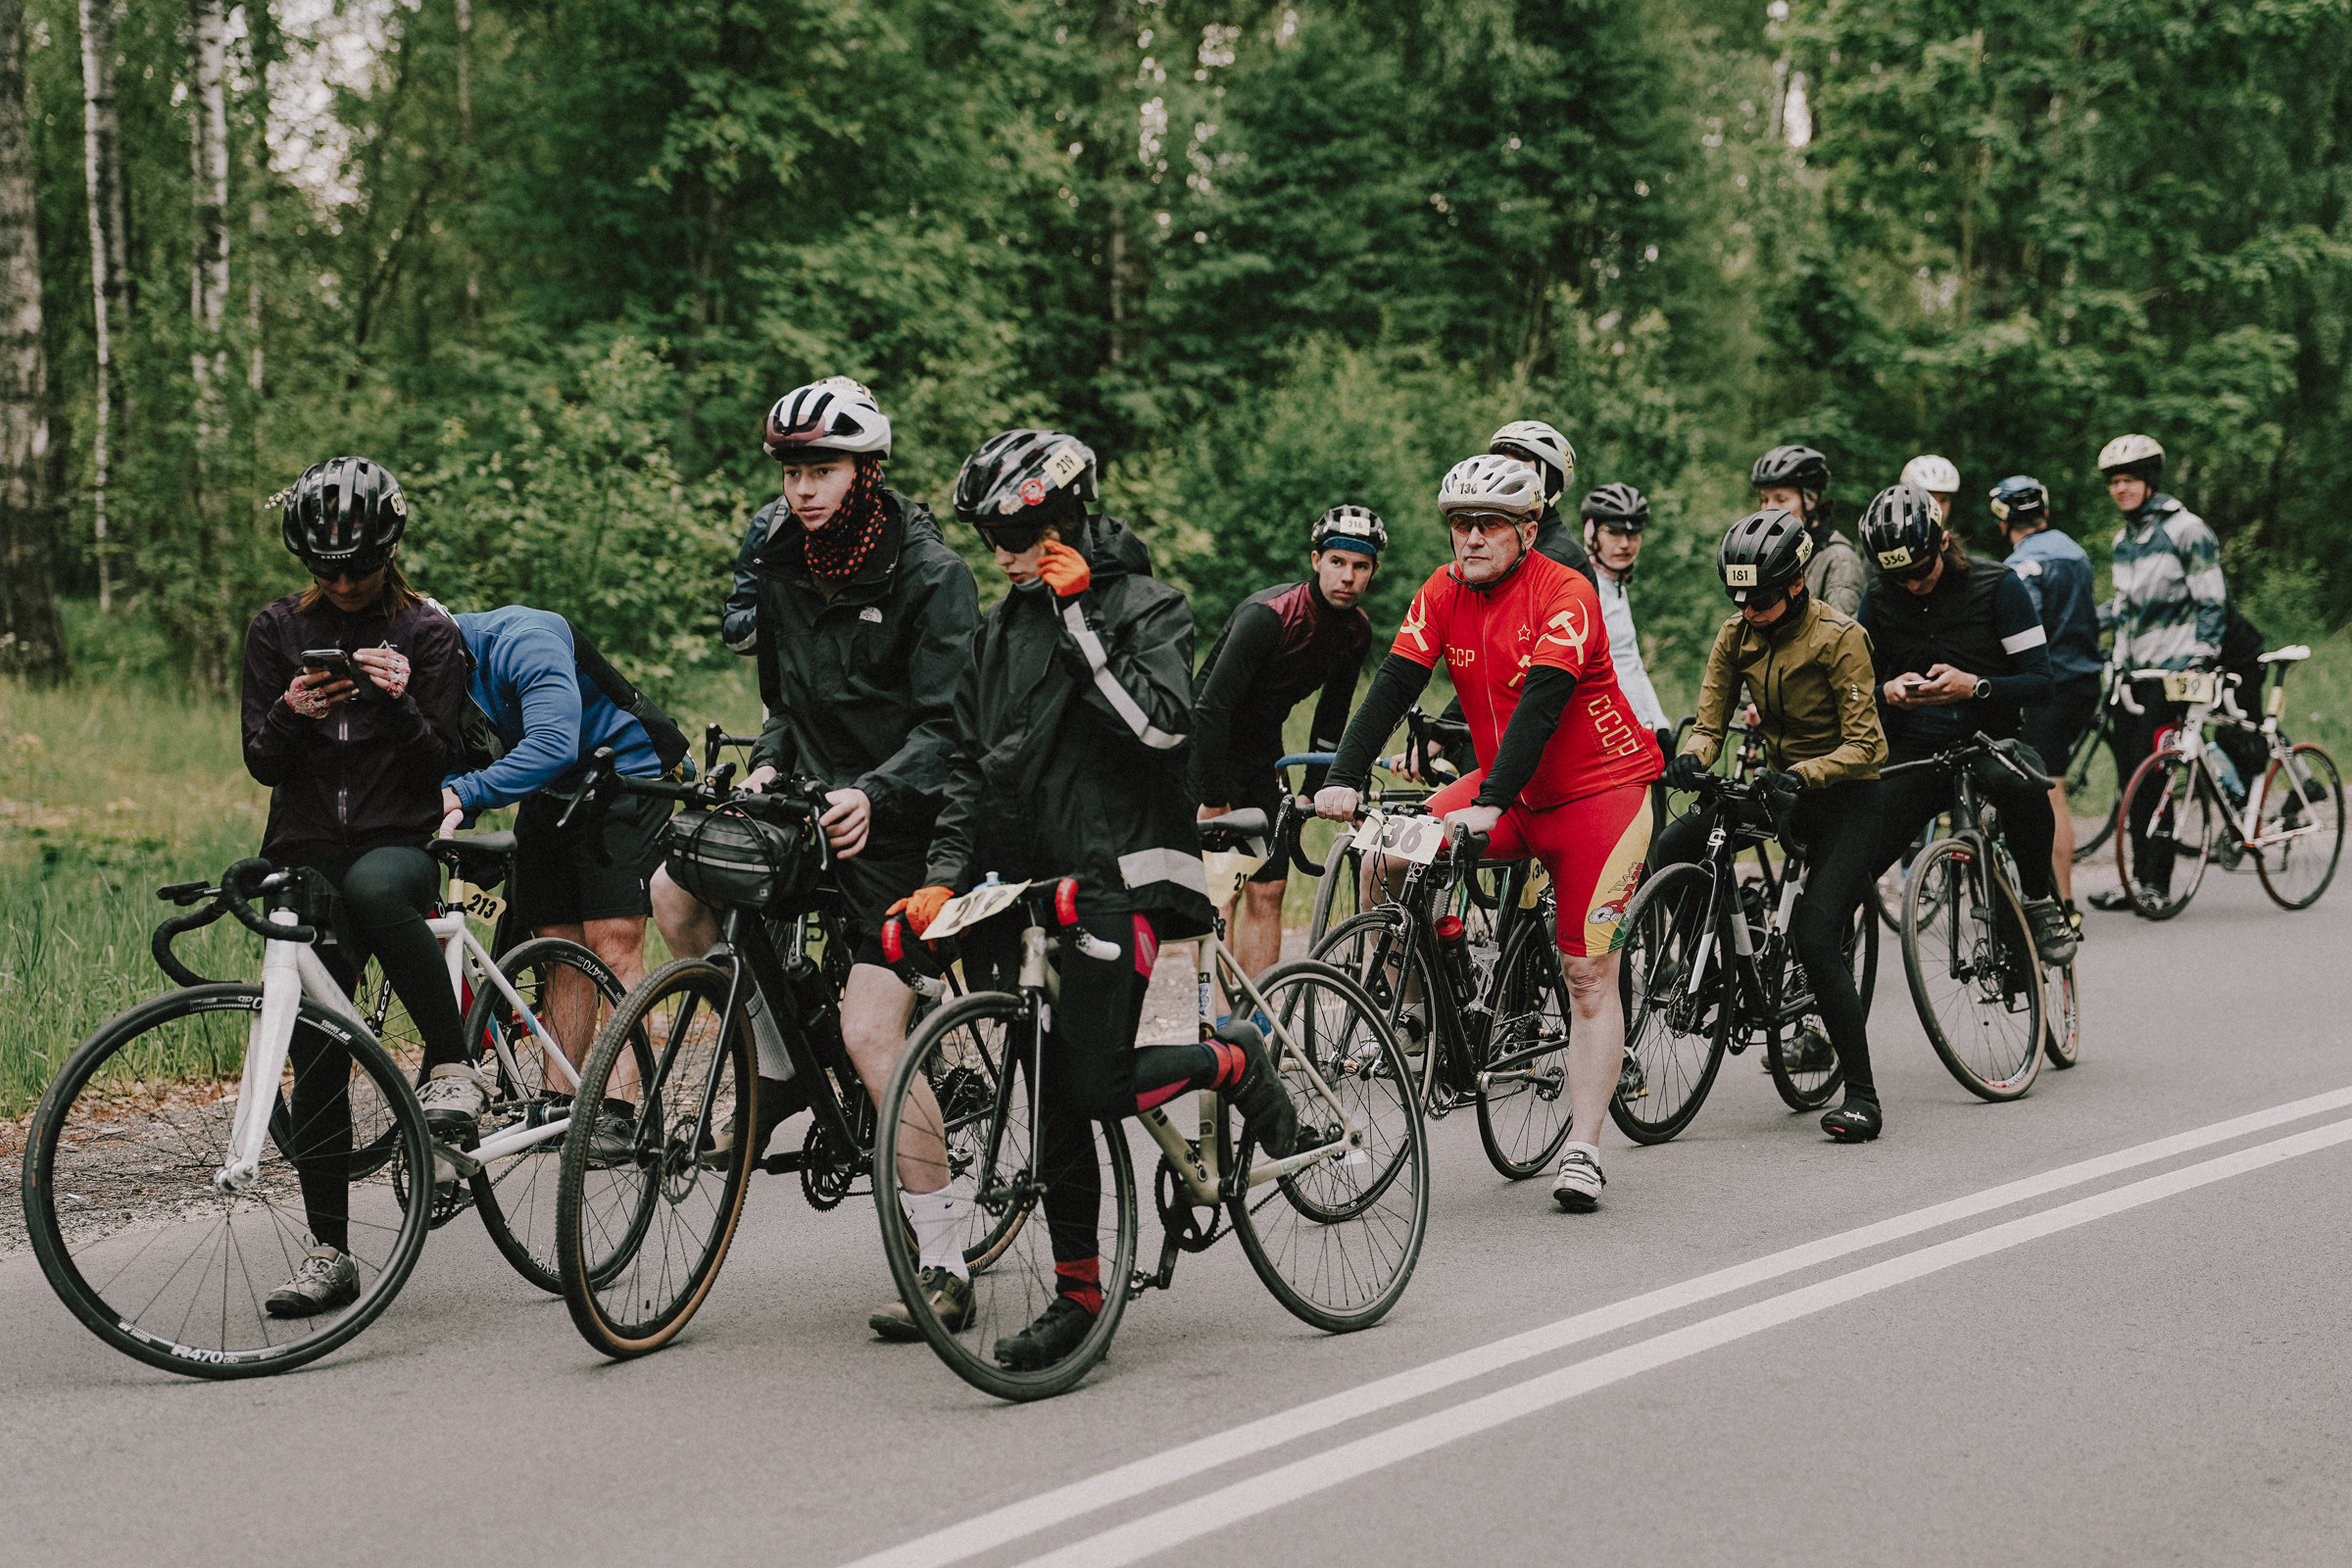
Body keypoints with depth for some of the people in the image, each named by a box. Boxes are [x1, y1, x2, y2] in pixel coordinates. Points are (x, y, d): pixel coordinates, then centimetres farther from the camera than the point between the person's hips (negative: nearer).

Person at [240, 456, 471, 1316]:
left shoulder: (430, 634, 1)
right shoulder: (278, 630, 8)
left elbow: (442, 765, -3)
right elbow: (262, 763, 5)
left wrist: (401, 701, -21)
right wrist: (292, 714, -16)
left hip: (398, 841, -3)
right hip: (305, 854, 3)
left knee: (374, 888, -41)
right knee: (316, 1056, -2)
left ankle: (451, 1061, -24)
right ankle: (329, 1252, 6)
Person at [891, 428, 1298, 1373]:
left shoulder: (1143, 607, -3)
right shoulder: (1003, 630, 16)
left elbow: (1161, 723, -19)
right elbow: (969, 763, 16)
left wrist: (1078, 618, -17)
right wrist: (943, 875, 4)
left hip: (1117, 876, -6)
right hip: (1027, 883, 6)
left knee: (1097, 1086, -16)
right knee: (1053, 1098, 4)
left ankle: (1233, 1063, 11)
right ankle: (1075, 1292, 11)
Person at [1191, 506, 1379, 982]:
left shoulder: (1356, 630, -5)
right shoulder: (1268, 615, -28)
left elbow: (1332, 716, 8)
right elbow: (1211, 706, -29)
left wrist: (1313, 793, 5)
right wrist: (1215, 801, -27)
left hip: (1262, 749, 7)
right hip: (1207, 742, -7)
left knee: (1267, 890, 2)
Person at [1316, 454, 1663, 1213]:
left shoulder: (1565, 596, -20)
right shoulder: (1444, 594, -4)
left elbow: (1541, 704, -31)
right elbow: (1394, 685, -12)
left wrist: (1489, 804, -41)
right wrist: (1345, 777, -26)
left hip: (1597, 788, -5)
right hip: (1506, 790, 5)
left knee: (1590, 977, -6)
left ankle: (1582, 1153, -5)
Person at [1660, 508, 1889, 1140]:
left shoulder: (1838, 637, -17)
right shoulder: (1737, 636, 0)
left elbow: (1864, 743, -20)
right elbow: (1710, 720, -2)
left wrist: (1804, 775, -36)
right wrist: (1690, 759, -25)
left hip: (1843, 796, -6)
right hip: (1778, 781, 6)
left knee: (1816, 939, -20)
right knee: (1671, 850, -18)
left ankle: (1862, 1095, -13)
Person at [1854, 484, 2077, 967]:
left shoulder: (1998, 586, -6)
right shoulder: (1878, 602, 2)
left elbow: (2040, 680, -8)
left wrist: (1973, 687, -26)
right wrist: (1887, 693, -16)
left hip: (1990, 743, -2)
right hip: (1914, 756, 2)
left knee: (2018, 782, -39)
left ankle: (2040, 899, -15)